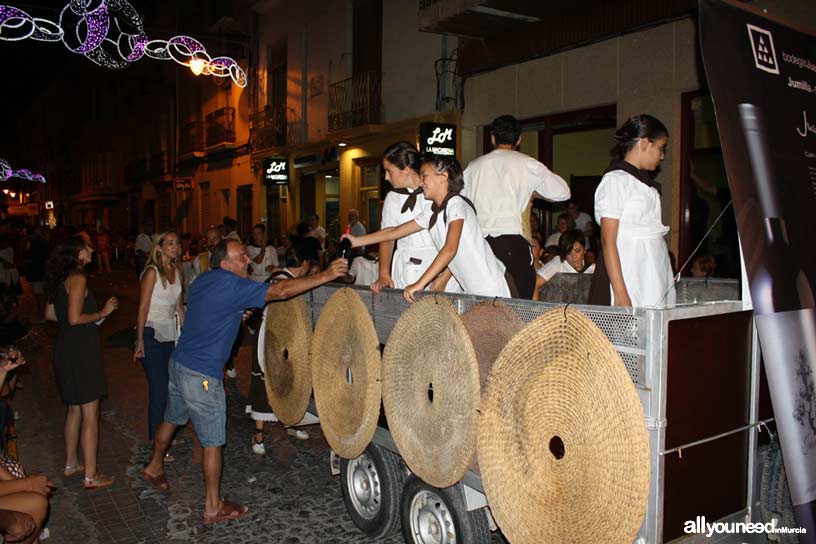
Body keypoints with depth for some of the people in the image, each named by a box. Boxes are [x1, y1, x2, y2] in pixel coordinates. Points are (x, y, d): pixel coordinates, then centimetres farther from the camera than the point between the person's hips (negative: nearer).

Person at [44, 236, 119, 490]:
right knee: (90, 413, -2)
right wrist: (102, 312, -10)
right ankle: (91, 476, 5)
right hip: (80, 350, -10)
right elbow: (75, 318, -24)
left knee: (75, 410, 21)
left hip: (66, 350, 10)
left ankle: (71, 464, 32)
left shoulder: (61, 279, 11)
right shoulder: (78, 279, -17)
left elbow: (51, 314, 17)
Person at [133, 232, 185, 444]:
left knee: (171, 384, 5)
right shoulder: (152, 272, -10)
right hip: (152, 334, -6)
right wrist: (139, 340, -14)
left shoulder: (177, 271, 9)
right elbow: (143, 307, -12)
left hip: (170, 335, 6)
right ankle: (156, 439, 7)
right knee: (159, 388, -5)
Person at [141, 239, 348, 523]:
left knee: (172, 419, 29)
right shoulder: (232, 286, -21)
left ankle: (154, 466, 52)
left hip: (178, 363, 9)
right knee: (213, 442, 4)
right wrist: (325, 275, -27)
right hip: (202, 375, -9)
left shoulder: (202, 281, 7)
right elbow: (281, 291, -28)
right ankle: (213, 507, 15)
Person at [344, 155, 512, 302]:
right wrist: (358, 240, 18)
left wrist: (420, 283, -29)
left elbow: (450, 249, -27)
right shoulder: (431, 213, 10)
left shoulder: (456, 205, -15)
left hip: (493, 288, -7)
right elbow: (395, 231, 17)